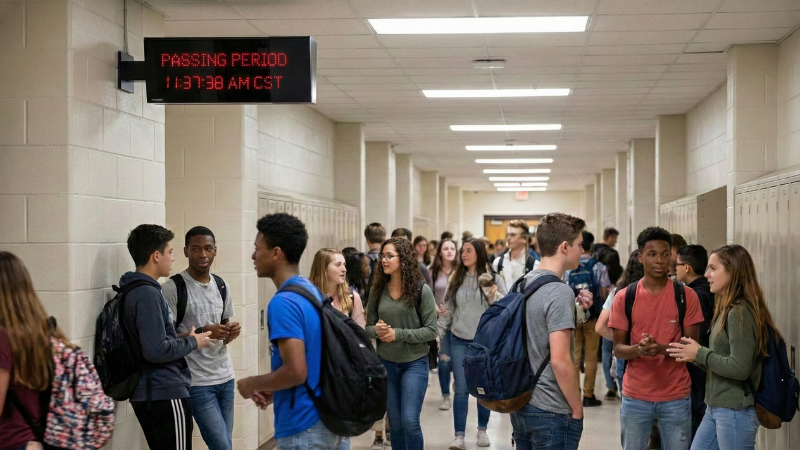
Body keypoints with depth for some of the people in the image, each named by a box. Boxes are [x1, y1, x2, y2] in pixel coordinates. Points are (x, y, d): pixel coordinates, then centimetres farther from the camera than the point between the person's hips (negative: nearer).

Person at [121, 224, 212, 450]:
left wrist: (181, 339, 12)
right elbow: (156, 351, -24)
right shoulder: (148, 294, -17)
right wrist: (191, 342, -10)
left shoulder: (133, 292, 12)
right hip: (165, 394, -10)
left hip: (146, 393, 10)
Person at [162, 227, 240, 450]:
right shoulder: (173, 288, -11)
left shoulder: (222, 287, 10)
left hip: (225, 377, 7)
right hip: (197, 381, -7)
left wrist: (230, 334, -4)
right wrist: (202, 333, -24)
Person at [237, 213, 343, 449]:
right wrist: (273, 389, 14)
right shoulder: (313, 291, 9)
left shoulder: (283, 303, -19)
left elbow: (296, 371, -25)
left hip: (304, 429, -9)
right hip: (325, 419, 9)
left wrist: (253, 383, -9)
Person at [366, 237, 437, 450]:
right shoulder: (378, 289, 0)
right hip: (386, 363, 3)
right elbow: (368, 327, 7)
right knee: (395, 424, 10)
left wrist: (398, 334, -20)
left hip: (414, 363, -3)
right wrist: (376, 330, -17)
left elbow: (431, 331, -10)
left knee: (410, 421, -10)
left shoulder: (421, 289, -9)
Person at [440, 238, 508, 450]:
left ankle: (482, 430, 24)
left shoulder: (493, 278, -4)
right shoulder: (456, 279, 6)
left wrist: (495, 295, -26)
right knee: (461, 389, 0)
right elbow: (448, 308, 11)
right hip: (459, 340, 2)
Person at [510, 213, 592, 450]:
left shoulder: (523, 283, 7)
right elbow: (560, 360, -23)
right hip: (551, 412, -8)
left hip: (520, 405, 8)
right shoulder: (560, 292, -19)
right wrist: (577, 409, -13)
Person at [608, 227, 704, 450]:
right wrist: (638, 349, -24)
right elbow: (618, 348, -1)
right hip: (635, 396, 1)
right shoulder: (624, 297, -1)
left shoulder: (686, 296, -2)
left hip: (676, 396, -1)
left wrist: (662, 348, -23)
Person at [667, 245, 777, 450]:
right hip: (715, 408, 10)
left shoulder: (740, 313, -17)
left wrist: (700, 353, -14)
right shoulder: (727, 310, 13)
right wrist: (695, 355, 1)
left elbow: (740, 368, -23)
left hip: (735, 411, -10)